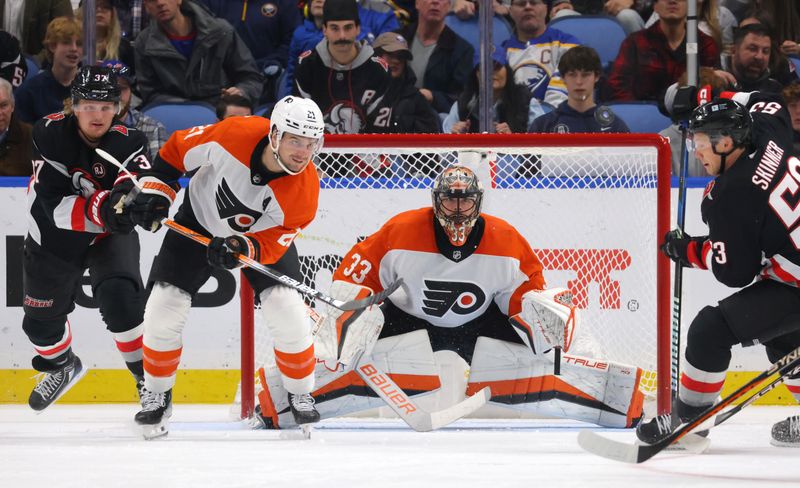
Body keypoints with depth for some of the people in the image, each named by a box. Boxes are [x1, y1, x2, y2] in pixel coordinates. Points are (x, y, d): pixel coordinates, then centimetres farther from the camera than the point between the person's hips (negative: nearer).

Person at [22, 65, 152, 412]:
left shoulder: (127, 141, -19)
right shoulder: (50, 134, -22)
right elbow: (55, 204, -28)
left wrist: (129, 191, -61)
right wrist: (100, 208, -43)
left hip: (110, 237, -1)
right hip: (54, 237, 1)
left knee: (119, 296, -28)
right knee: (41, 320, 15)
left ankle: (146, 371, -11)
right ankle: (61, 365, 49)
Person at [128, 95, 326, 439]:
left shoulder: (305, 188, -31)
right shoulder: (236, 134, -34)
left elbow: (272, 242, -26)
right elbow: (178, 148, -15)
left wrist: (242, 249, -45)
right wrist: (155, 189, -16)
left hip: (263, 233, 0)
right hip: (200, 219, 0)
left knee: (289, 314, -15)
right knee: (163, 309, -8)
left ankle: (300, 395, 9)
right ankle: (156, 395, 14)